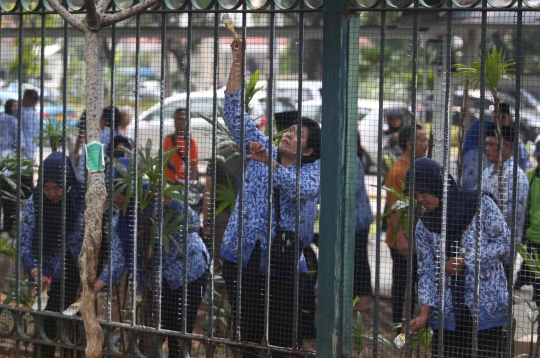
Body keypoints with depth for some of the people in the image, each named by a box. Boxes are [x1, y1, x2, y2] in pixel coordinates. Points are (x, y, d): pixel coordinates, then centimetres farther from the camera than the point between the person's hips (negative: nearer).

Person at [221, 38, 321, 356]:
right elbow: (234, 111, 6)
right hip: (241, 257, 4)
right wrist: (238, 61, -1)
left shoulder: (313, 170, -1)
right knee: (247, 332, 9)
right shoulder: (262, 149, 10)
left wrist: (268, 162, -32)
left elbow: (301, 189, -24)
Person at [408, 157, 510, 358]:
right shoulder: (424, 226, 6)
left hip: (487, 311, -3)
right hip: (447, 315, 3)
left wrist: (466, 260, -12)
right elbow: (427, 273, 4)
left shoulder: (481, 204, -4)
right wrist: (424, 314, -8)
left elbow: (504, 244, -5)